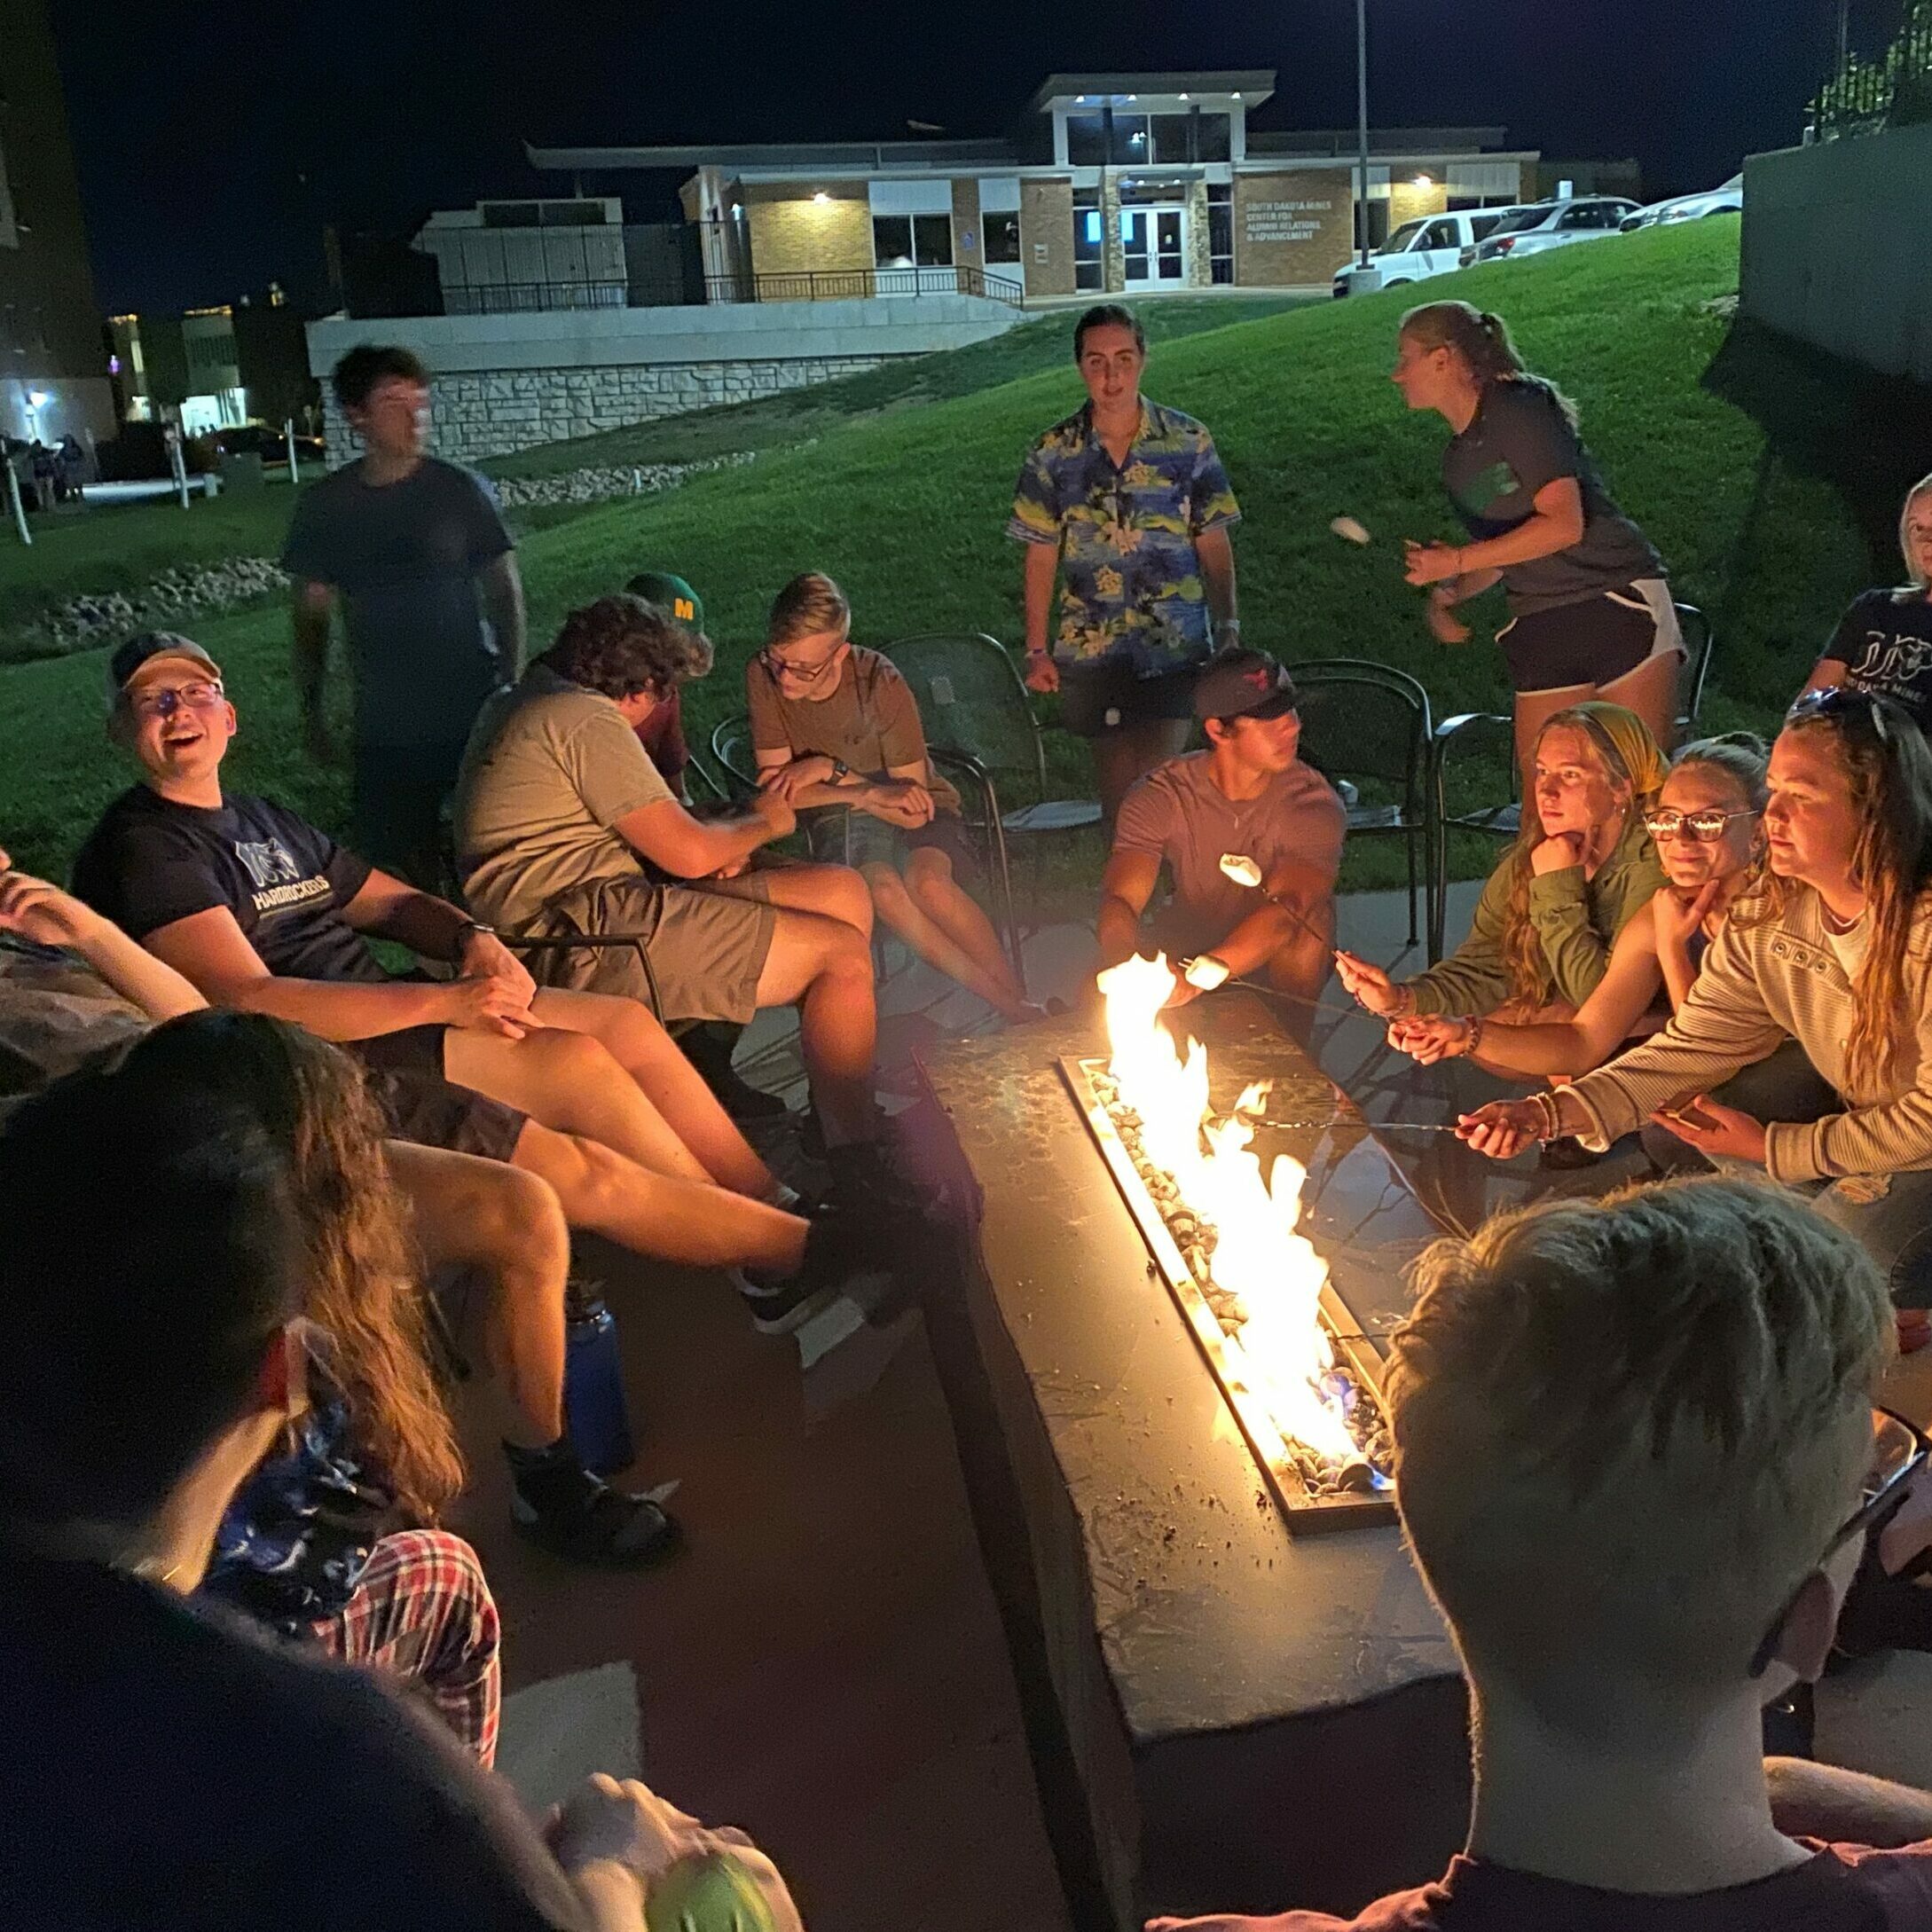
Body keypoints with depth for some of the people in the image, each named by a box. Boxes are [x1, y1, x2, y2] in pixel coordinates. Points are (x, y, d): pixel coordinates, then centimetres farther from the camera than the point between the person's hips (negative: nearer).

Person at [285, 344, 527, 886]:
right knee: (398, 861, 6)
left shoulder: (460, 490, -4)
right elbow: (312, 616, 8)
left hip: (475, 707, -2)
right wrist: (311, 711, 6)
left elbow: (504, 589, 0)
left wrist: (513, 688, -7)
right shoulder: (323, 506, 1)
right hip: (386, 723, 2)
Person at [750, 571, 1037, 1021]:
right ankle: (1000, 1002, -21)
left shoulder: (881, 684, -22)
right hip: (840, 816, 1)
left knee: (926, 879, -34)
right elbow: (776, 786, -13)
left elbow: (913, 813, -17)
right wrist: (871, 794, -25)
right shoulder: (762, 676, -16)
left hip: (917, 809, -1)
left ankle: (1021, 1001, -15)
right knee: (881, 888, -33)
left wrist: (831, 770, -24)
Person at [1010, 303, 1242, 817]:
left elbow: (1214, 545, 4)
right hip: (1090, 651, 1)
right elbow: (1041, 557, 6)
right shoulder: (1052, 454, 2)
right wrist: (1037, 651, 3)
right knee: (1118, 791, 8)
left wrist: (1228, 629, -5)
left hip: (1175, 645, -1)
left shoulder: (1188, 442, 0)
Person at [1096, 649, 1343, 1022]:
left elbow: (1287, 911, -37)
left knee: (1309, 918, -33)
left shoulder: (1313, 804, -21)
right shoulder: (1161, 797, -14)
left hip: (1278, 969, -1)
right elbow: (1119, 898, -24)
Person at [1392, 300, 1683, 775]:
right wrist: (1446, 595, 2)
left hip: (1618, 602, -7)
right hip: (1539, 628, 7)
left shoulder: (1519, 409, -8)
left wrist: (1455, 560, -15)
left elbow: (1564, 525, -17)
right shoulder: (1457, 459, 16)